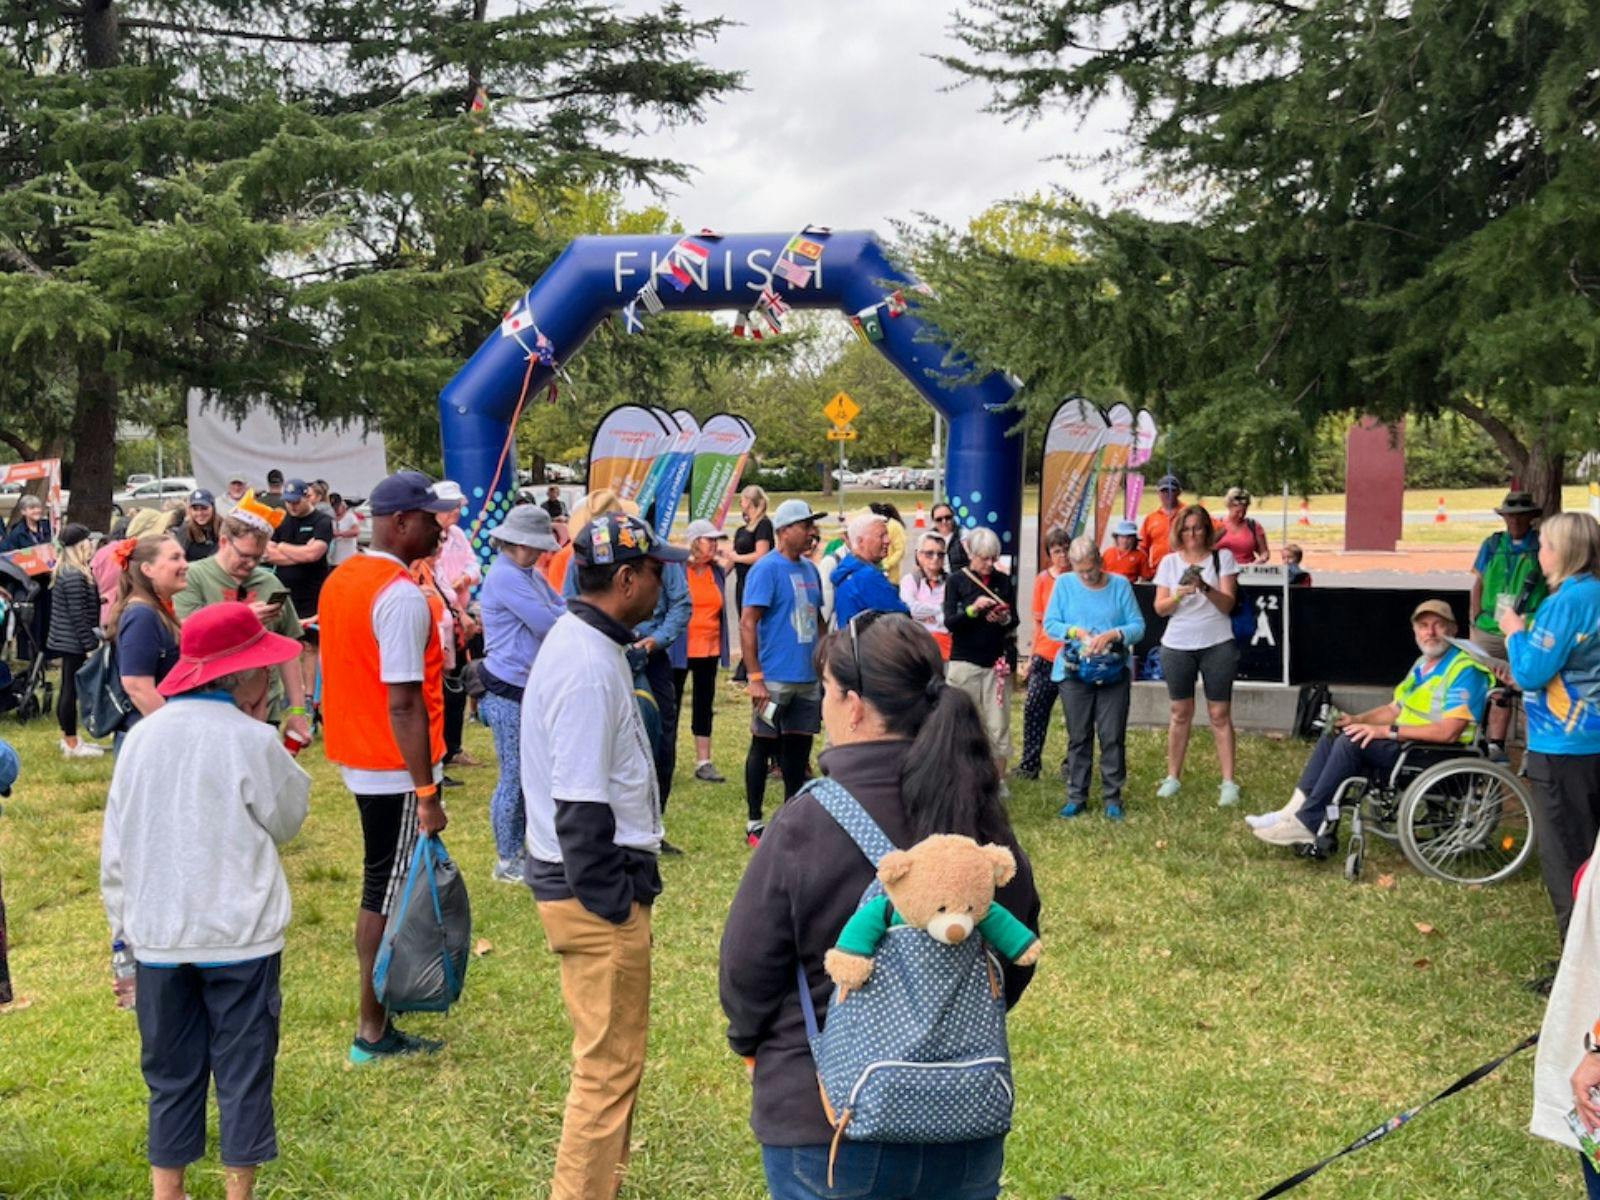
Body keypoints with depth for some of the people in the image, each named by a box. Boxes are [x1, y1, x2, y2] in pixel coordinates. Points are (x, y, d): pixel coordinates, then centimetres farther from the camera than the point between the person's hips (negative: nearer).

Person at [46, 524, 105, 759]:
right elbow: (78, 616, -21)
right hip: (74, 642, -10)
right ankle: (71, 744, 4)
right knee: (71, 690, -3)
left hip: (67, 641, 10)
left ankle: (69, 738, 25)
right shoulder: (75, 577, -19)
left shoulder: (66, 572, 12)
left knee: (68, 689, 16)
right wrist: (90, 646, -18)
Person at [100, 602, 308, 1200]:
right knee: (243, 1071, 9)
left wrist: (122, 925, 16)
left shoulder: (142, 737, 0)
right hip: (240, 936, -4)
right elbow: (288, 819, 2)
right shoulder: (253, 741, -13)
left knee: (170, 1072, 16)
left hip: (157, 937, 4)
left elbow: (115, 843, 5)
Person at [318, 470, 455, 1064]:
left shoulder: (340, 579, 8)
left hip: (357, 758, 9)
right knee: (388, 891, 0)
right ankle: (373, 1031, 8)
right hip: (397, 769, -9)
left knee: (382, 882, 21)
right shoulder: (402, 596, -20)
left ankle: (384, 990, 35)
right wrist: (427, 794, -21)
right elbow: (404, 704, -23)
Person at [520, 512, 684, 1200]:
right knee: (610, 1066, 1)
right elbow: (579, 808, -25)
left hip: (591, 879, 11)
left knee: (613, 1056, 22)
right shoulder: (590, 667, -23)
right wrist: (614, 907, -20)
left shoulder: (582, 641, 9)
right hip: (595, 890, -11)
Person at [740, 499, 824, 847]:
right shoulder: (766, 569, -11)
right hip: (775, 679, -7)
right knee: (763, 746, 4)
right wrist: (755, 677, -19)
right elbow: (747, 624, -15)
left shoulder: (809, 569, 11)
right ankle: (754, 823, 13)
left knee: (799, 747, 12)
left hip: (807, 678, 7)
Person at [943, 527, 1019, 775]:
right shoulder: (957, 581, 0)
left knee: (998, 724, 2)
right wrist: (973, 609, -24)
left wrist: (1005, 619, -14)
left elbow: (1015, 621, 8)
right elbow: (949, 622, -8)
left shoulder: (1004, 581, 7)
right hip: (965, 661, -2)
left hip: (997, 660, 2)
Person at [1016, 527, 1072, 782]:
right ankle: (1029, 765, 4)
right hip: (1045, 656, 1)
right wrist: (1031, 658, 8)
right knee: (1033, 708, -4)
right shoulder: (1043, 580, 5)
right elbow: (1039, 622, 10)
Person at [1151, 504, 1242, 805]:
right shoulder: (1170, 562, 6)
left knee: (1220, 714, -1)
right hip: (1177, 646, 2)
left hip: (1217, 645, -2)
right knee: (1181, 713, 9)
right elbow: (1160, 608, 1)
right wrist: (1179, 595, -19)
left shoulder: (1222, 558, 0)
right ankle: (1172, 778, 17)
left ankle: (1228, 782, 1)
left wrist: (1206, 588, -25)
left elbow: (1227, 604, -6)